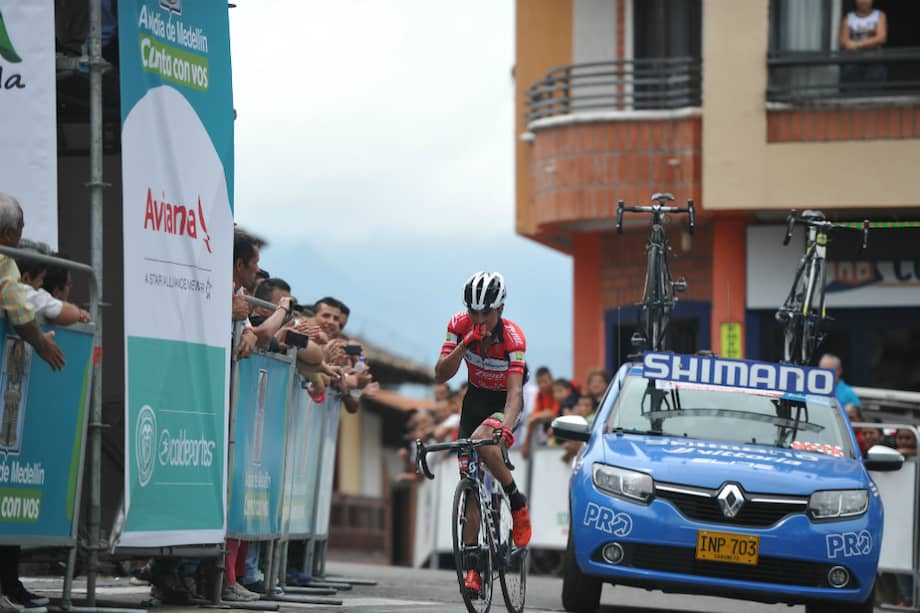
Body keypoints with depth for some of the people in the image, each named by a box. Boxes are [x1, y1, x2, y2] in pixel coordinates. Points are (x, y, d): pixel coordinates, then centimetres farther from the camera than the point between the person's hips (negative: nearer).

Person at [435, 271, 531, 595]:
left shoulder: (512, 337, -28)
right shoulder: (460, 325, -17)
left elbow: (515, 391, -37)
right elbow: (441, 375, -22)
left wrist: (506, 427, -54)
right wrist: (465, 344, -36)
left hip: (503, 404, -4)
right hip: (474, 400, 4)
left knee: (482, 440, -36)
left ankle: (517, 501, -14)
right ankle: (471, 564, 1)